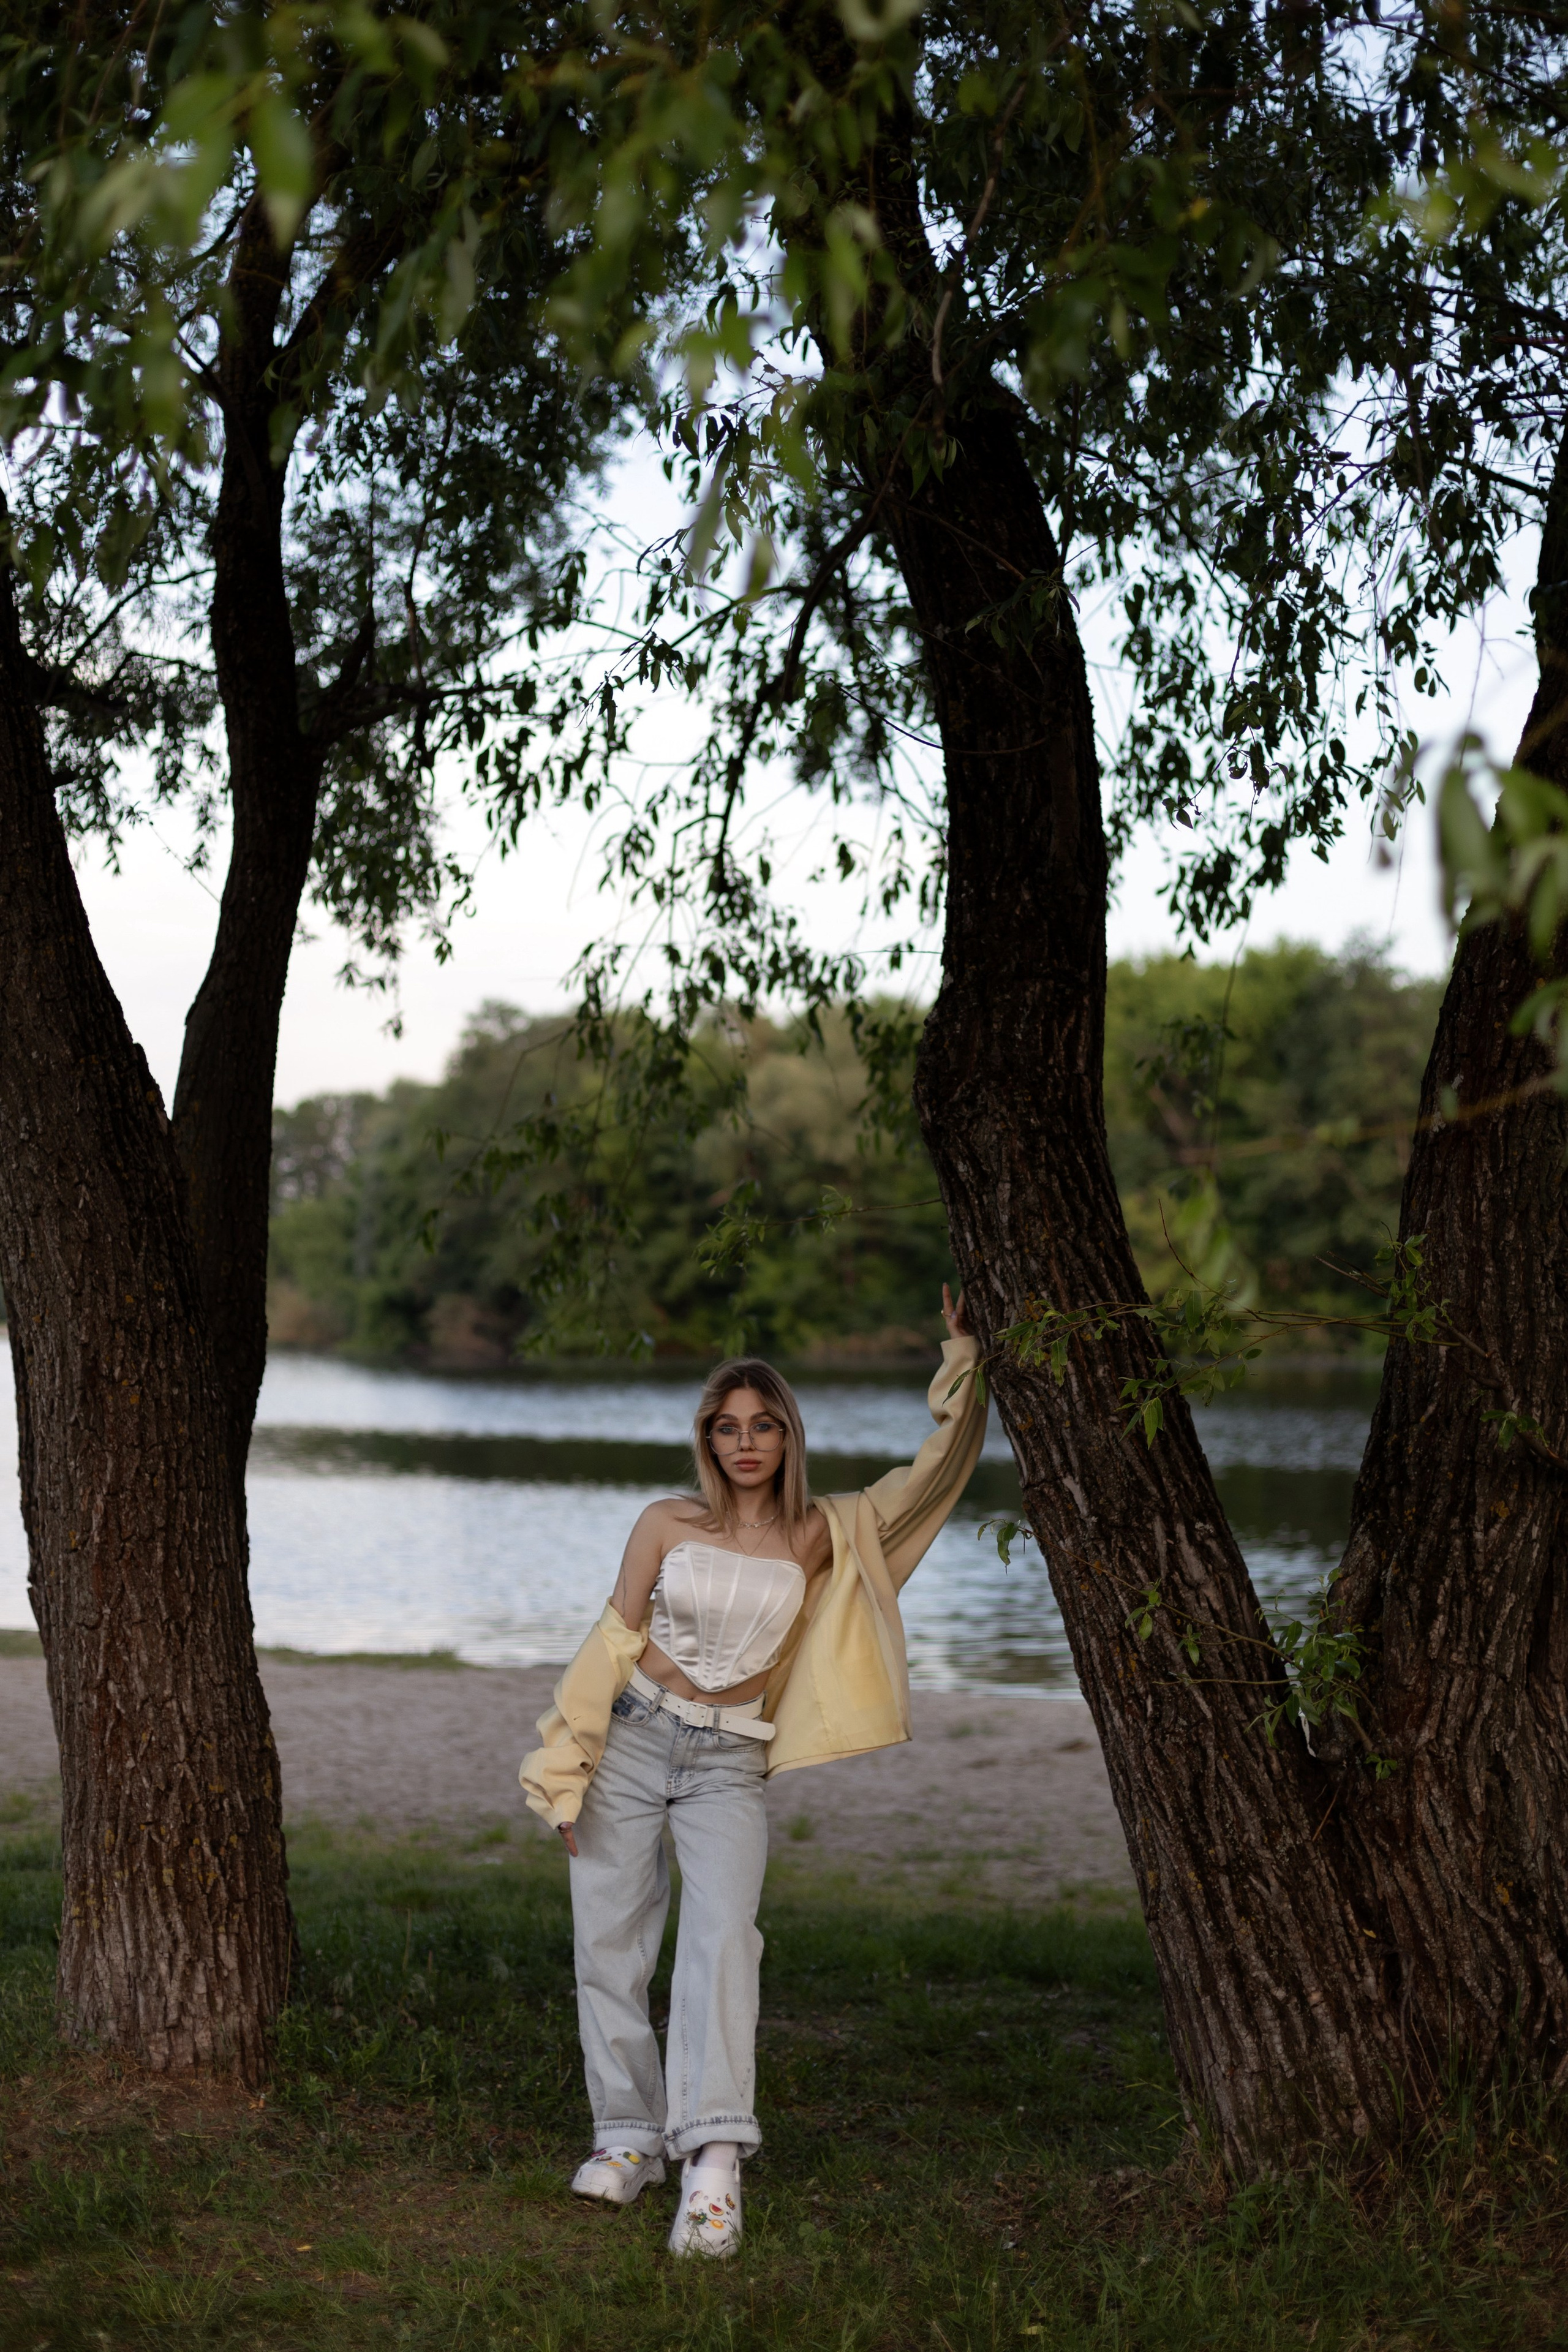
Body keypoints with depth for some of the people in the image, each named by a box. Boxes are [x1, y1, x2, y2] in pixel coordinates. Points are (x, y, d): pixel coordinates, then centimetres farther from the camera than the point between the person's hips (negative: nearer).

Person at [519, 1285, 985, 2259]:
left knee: (724, 1933, -21)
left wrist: (965, 1358, -3)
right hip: (631, 1740, 1)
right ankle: (629, 2135, 16)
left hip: (730, 1765, -1)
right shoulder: (668, 1523, 1)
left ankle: (714, 2159, -27)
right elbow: (614, 1640, 4)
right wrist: (567, 1763, 3)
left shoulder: (822, 1537, 2)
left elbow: (936, 1474, 2)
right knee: (610, 1942, 1)